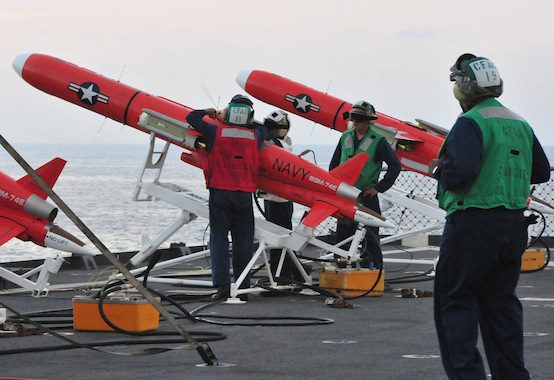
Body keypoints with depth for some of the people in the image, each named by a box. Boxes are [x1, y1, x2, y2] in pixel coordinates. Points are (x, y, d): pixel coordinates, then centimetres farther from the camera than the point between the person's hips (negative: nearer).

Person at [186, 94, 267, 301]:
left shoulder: (216, 132, -5)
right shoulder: (254, 136, 1)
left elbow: (191, 117, 9)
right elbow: (263, 131, 26)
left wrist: (209, 112, 26)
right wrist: (250, 121, 33)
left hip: (220, 192, -2)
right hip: (245, 193, 2)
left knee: (219, 238, 1)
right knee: (243, 241, 7)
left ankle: (222, 284, -10)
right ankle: (243, 287, 8)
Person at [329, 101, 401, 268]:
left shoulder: (378, 141, -6)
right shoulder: (346, 137, 10)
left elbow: (395, 165, -8)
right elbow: (334, 164, 21)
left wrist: (379, 187, -10)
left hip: (367, 195, -5)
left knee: (369, 236, -4)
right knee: (342, 233, 8)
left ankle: (374, 269, 2)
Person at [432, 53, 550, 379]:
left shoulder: (471, 123, -12)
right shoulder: (520, 124, 13)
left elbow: (460, 171, -24)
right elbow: (541, 172, 18)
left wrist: (441, 169, -4)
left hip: (473, 224, -7)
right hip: (514, 226, 7)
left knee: (456, 300, 1)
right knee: (501, 301, 14)